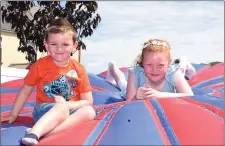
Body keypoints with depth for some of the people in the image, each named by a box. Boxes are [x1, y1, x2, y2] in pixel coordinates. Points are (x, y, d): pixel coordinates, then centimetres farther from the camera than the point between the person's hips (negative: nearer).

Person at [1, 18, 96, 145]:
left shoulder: (79, 70, 1)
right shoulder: (40, 65, -2)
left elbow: (88, 101, 1)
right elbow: (25, 91, 10)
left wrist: (67, 104, -16)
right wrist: (14, 114, 12)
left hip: (70, 110, 3)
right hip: (44, 111, -2)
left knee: (89, 111, -31)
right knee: (61, 108, -36)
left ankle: (45, 133, -38)